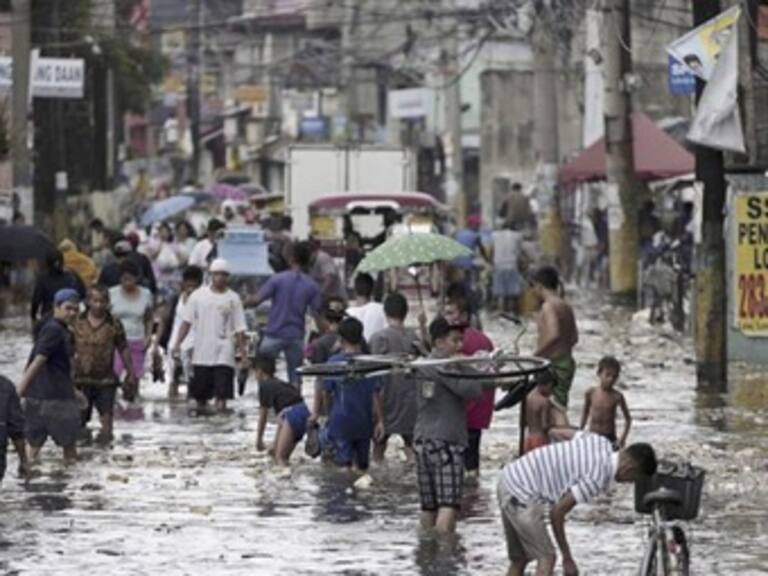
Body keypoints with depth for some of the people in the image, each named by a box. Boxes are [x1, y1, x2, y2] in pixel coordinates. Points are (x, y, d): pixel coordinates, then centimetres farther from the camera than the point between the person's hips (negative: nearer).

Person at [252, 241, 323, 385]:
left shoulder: (277, 279, -8)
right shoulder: (312, 286, -1)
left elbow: (257, 300, -12)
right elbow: (317, 312, 0)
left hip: (274, 335, -2)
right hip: (296, 336, 2)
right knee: (295, 378, 8)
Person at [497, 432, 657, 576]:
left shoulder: (601, 442, 4)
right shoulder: (597, 479, -21)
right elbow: (557, 512, -21)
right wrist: (567, 559, -11)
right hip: (521, 494, -10)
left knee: (519, 559, 15)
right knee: (546, 558, -7)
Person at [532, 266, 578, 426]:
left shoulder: (548, 306, -14)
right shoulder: (566, 307, 13)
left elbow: (553, 334, -28)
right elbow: (574, 337, 19)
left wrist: (537, 353, -19)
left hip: (553, 363, -9)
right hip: (567, 361, 9)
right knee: (560, 408, 15)